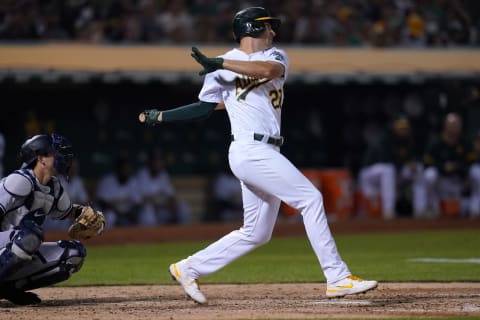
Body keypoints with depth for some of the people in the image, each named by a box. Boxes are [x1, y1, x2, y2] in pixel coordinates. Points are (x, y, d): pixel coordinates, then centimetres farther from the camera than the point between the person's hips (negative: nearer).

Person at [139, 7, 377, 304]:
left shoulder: (276, 56, 13)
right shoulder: (219, 69, 4)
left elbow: (268, 70, -11)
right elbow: (206, 106, 17)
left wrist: (221, 64, -20)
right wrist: (161, 116, 16)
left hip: (267, 154, 6)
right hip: (250, 149, -6)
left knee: (256, 233, 10)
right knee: (310, 198, -14)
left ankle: (189, 269, 21)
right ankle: (338, 277, -12)